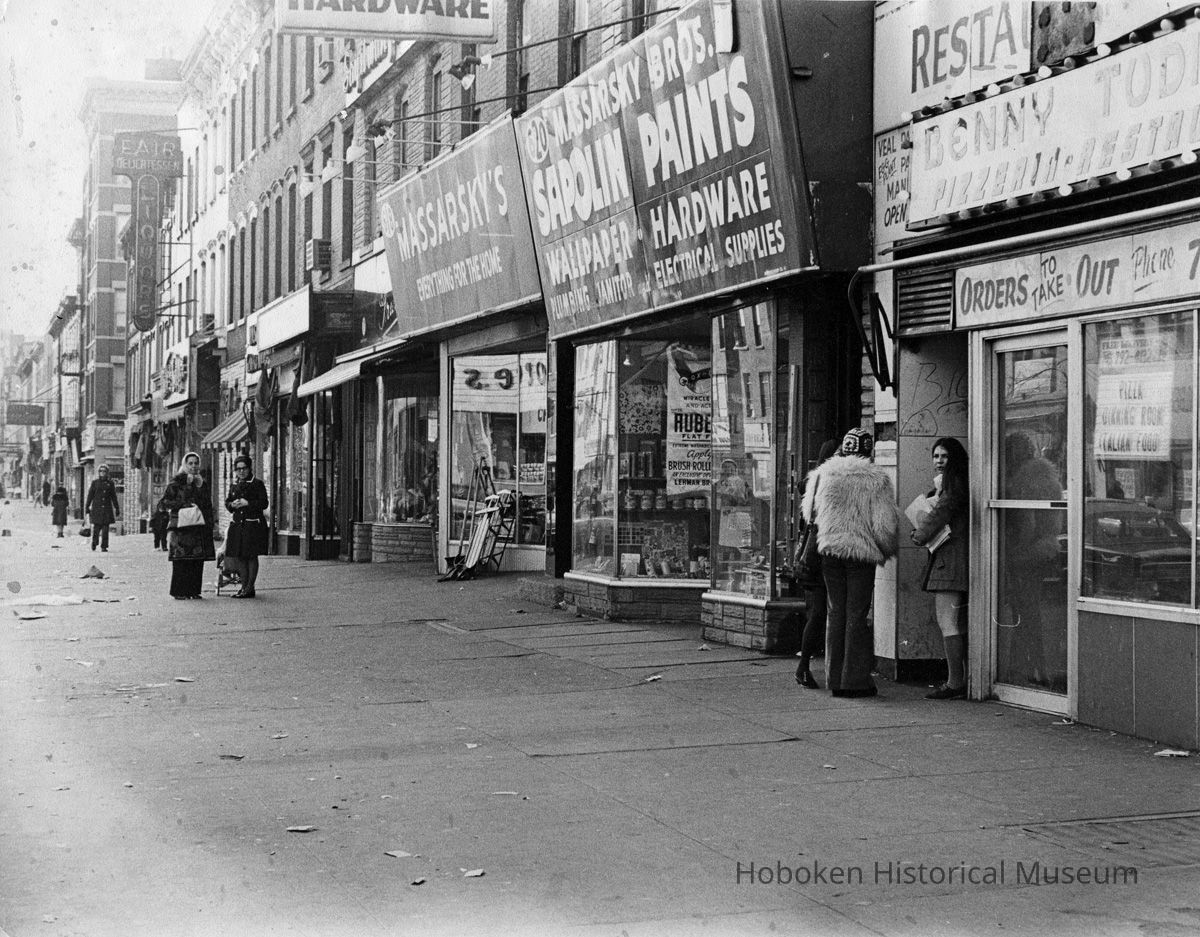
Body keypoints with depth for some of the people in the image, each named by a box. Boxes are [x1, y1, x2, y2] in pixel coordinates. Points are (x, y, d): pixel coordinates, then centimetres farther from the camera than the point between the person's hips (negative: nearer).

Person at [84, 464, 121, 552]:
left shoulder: (110, 483, 9)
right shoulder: (94, 483, 5)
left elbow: (114, 497, 12)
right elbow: (90, 496, 5)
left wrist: (117, 509, 10)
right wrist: (86, 508, 1)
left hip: (107, 509, 1)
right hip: (97, 509, -1)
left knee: (105, 529, -4)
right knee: (96, 527, -3)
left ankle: (104, 547, 0)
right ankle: (94, 542, 24)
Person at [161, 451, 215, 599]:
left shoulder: (203, 483, 18)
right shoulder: (177, 481, 1)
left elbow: (208, 507, 20)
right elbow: (165, 502, -2)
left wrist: (209, 526, 12)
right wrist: (183, 504, -14)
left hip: (199, 527, 5)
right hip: (182, 526, -5)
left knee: (198, 560, 1)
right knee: (181, 559, -8)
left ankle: (193, 590, 7)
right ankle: (179, 591, -4)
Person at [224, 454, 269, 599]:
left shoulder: (257, 484, -4)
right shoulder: (235, 485, 14)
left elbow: (264, 503, -9)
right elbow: (227, 502, 18)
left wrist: (247, 503, -18)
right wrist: (232, 504, -4)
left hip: (253, 525, -6)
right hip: (238, 524, 6)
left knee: (251, 556, -3)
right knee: (241, 556, 9)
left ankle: (250, 588, 0)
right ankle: (244, 586, 16)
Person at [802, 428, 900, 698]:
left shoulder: (822, 475, 2)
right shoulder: (876, 480, -8)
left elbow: (809, 514, 8)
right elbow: (885, 525, -8)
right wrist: (888, 550, 10)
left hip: (829, 550, 3)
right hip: (862, 554, -3)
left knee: (836, 612, 11)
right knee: (857, 615, 2)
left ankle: (835, 678, 13)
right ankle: (855, 679, 2)